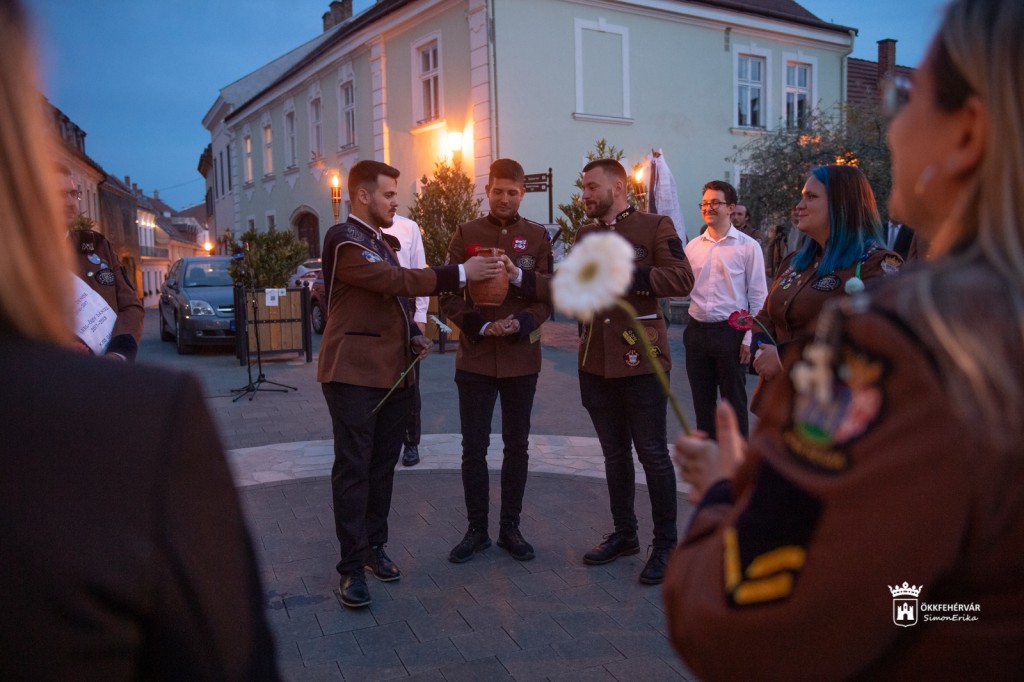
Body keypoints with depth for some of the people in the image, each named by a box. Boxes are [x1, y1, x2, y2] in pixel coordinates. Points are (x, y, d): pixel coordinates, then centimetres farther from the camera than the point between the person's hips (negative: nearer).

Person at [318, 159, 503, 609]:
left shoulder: (384, 242, 18)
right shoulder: (343, 240, -12)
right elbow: (397, 280, -24)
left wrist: (413, 335, 7)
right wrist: (462, 273, -25)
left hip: (393, 372, 8)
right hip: (354, 373, -8)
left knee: (383, 466, 13)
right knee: (354, 469, -2)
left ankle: (374, 548, 26)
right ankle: (352, 568, 6)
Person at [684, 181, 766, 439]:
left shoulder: (748, 246, -2)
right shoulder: (692, 247, 9)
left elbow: (758, 296, -4)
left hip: (730, 332, -4)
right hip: (697, 330, 4)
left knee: (734, 403, 4)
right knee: (702, 401, 13)